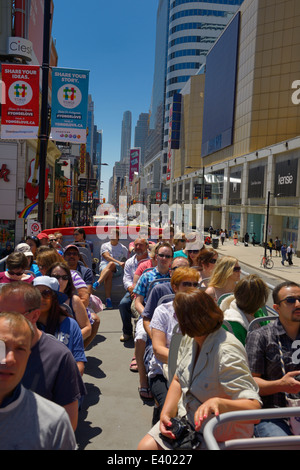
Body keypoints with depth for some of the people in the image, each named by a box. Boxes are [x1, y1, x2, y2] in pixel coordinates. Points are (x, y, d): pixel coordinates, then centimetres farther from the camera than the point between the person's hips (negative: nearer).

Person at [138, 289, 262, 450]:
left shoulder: (227, 353, -28)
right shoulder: (190, 339, -2)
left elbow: (254, 406, -32)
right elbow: (178, 380, 7)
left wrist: (218, 402, -50)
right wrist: (166, 413, -9)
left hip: (220, 437, -6)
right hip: (186, 420, 7)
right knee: (146, 446, -11)